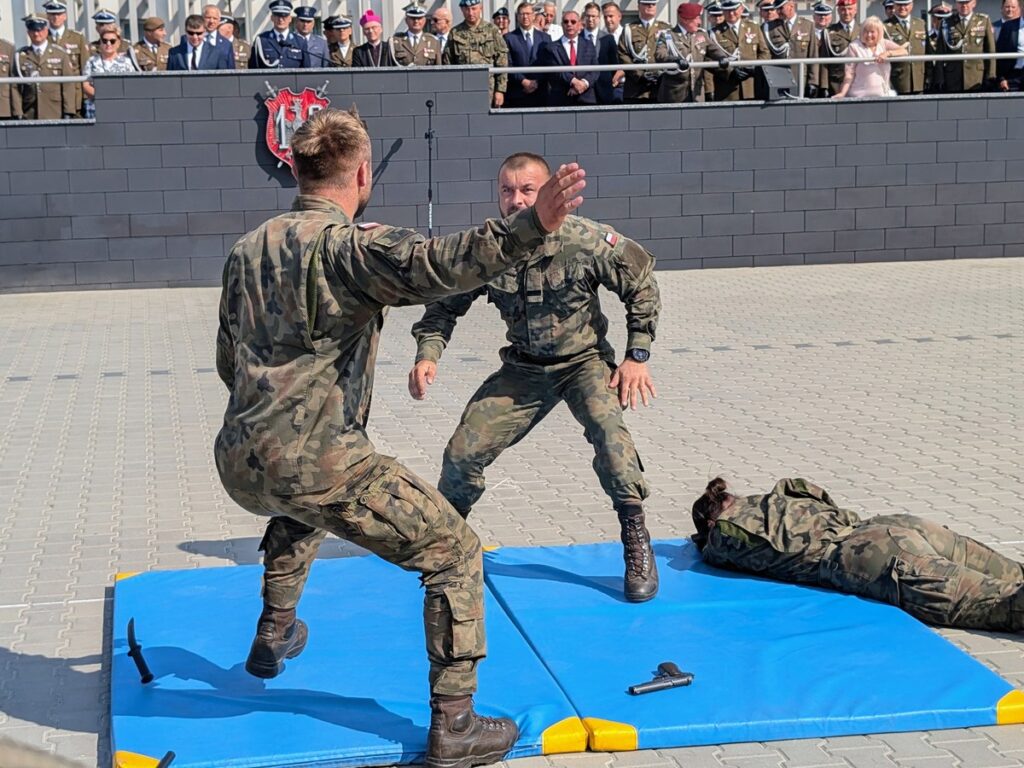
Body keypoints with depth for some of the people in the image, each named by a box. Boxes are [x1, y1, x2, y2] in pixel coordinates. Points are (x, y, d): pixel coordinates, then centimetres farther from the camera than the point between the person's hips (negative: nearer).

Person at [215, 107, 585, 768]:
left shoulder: (248, 249, 14)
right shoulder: (349, 247, -10)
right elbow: (435, 263, -31)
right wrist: (531, 225, -41)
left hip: (237, 463, 8)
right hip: (317, 461, -8)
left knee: (298, 511, 43)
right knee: (454, 553, 2)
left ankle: (273, 637, 54)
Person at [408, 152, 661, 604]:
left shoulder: (586, 241, -23)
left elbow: (642, 286, -8)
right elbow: (445, 304, 0)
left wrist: (637, 355, -12)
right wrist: (427, 354, -15)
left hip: (584, 360, -3)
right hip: (523, 368, 3)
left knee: (605, 424, -33)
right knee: (462, 452, -4)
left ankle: (637, 546, -20)